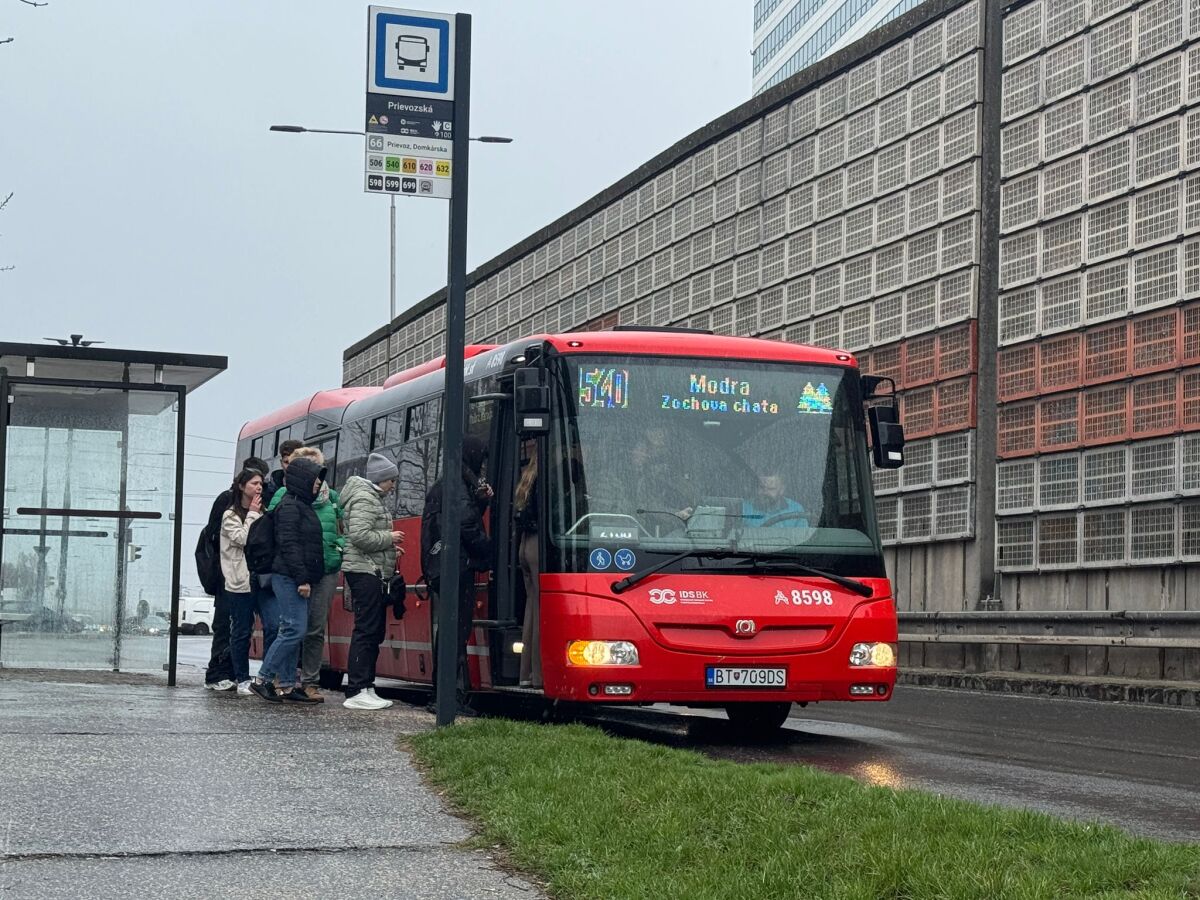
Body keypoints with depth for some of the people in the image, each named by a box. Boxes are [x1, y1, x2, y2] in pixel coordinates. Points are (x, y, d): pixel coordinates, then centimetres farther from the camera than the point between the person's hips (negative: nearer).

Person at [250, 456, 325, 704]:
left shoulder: (303, 506, 20)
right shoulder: (289, 506, -10)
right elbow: (289, 544, -17)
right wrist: (302, 578, -21)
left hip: (297, 579, 10)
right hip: (289, 578, -10)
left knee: (292, 631, 8)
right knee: (295, 629, -13)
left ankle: (287, 686, 9)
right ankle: (263, 679, -9)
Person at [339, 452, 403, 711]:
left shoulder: (373, 498, 22)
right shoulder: (364, 498, -11)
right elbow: (360, 536, -22)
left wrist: (390, 547, 15)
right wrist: (389, 538, -12)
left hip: (373, 573, 11)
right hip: (365, 571, -11)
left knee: (374, 631, 11)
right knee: (366, 630, -12)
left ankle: (366, 687, 14)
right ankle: (357, 692, -13)